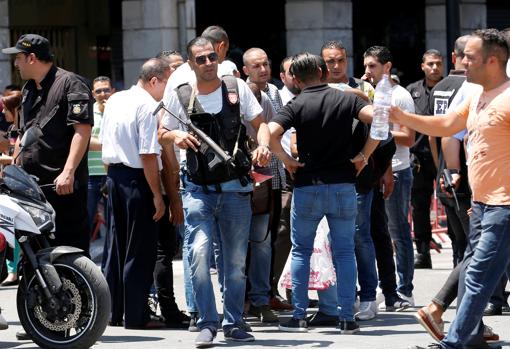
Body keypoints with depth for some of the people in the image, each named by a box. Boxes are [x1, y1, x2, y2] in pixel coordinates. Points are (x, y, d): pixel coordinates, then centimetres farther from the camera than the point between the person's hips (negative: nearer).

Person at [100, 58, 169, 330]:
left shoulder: (114, 100, 10)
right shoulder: (148, 106, -16)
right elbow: (148, 155, -19)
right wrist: (157, 195, -15)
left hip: (113, 175, 8)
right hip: (137, 180, -8)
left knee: (116, 248, 14)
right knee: (140, 251, 0)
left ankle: (112, 312, 19)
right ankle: (136, 315, 2)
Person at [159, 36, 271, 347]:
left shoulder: (237, 89, 3)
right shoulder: (180, 96, 2)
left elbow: (260, 123, 7)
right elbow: (162, 134, 13)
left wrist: (263, 146, -14)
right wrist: (176, 136, -10)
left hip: (236, 189, 1)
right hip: (199, 190, -1)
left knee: (235, 260, 8)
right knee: (199, 253, -17)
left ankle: (234, 323, 21)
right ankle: (208, 324, -9)